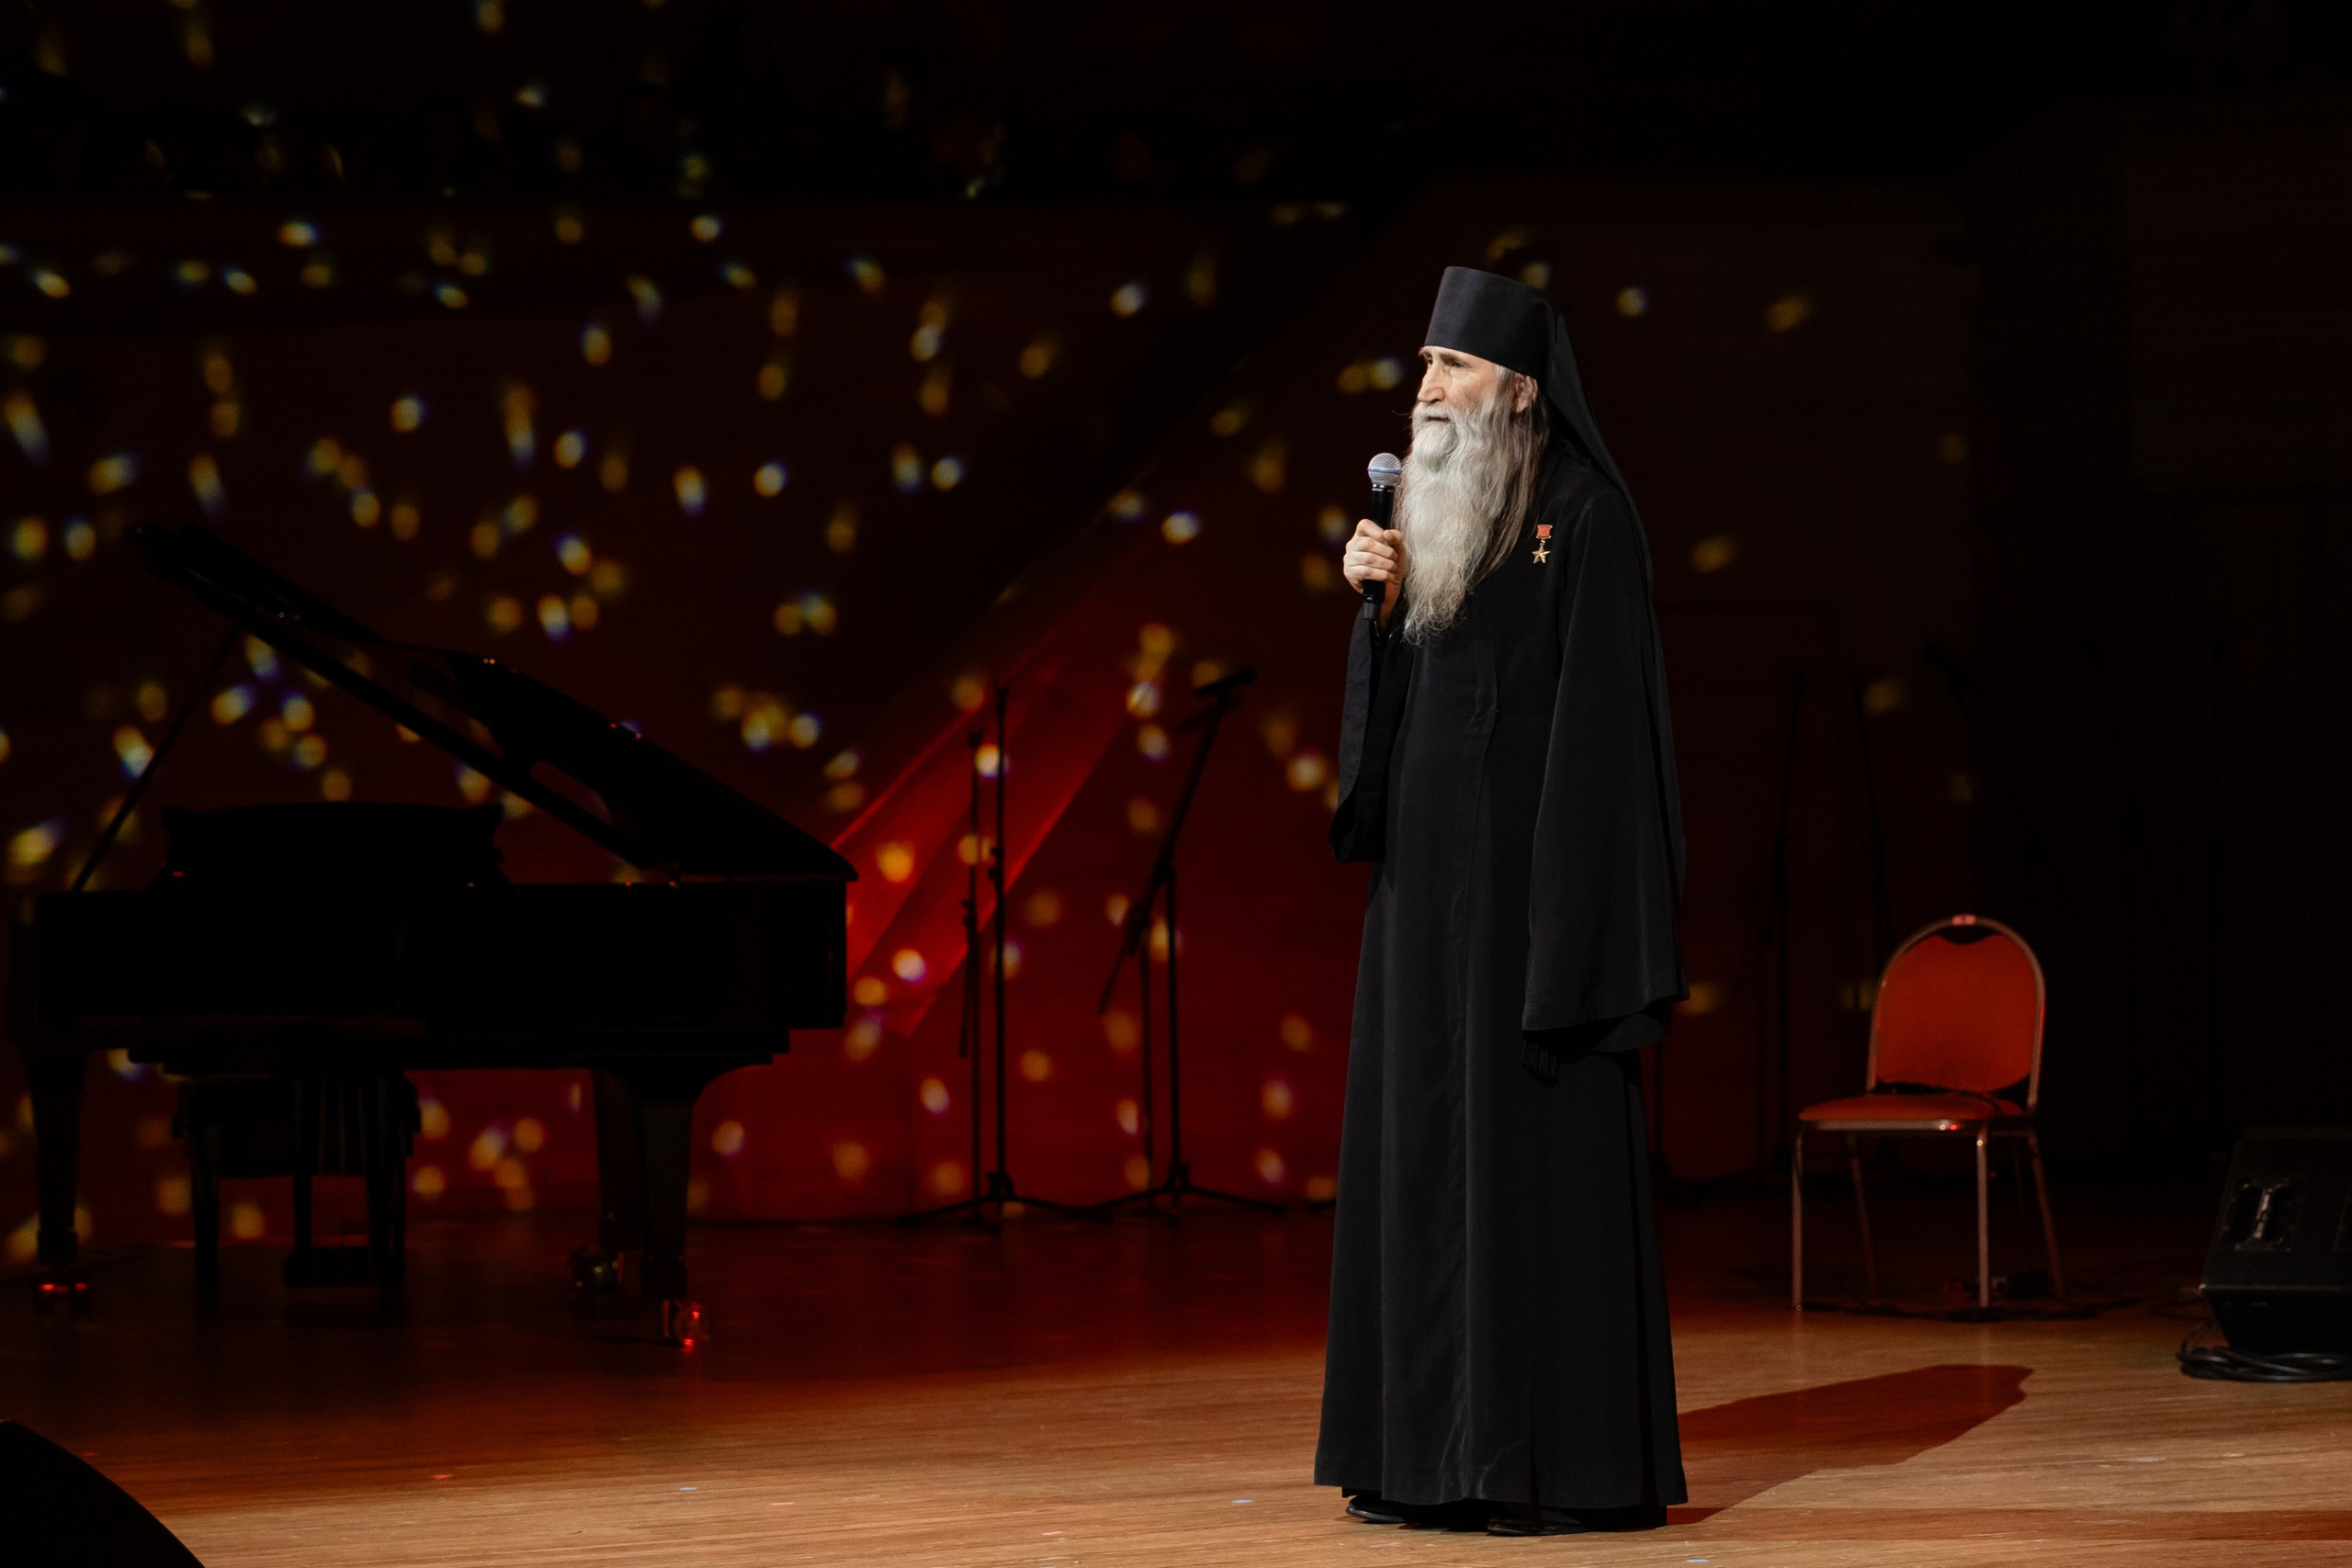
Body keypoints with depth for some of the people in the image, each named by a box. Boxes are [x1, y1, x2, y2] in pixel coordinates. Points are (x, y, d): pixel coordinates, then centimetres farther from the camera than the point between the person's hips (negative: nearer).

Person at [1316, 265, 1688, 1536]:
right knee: (1424, 1145, 7)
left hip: (1529, 870, -8)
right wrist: (1379, 606, -4)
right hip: (1428, 872, 8)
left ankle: (1571, 1459, -3)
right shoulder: (1438, 512, 15)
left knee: (1536, 1149, -7)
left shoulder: (1587, 522, -9)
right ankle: (1434, 1448, 12)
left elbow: (1602, 715, -13)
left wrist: (1571, 923, -18)